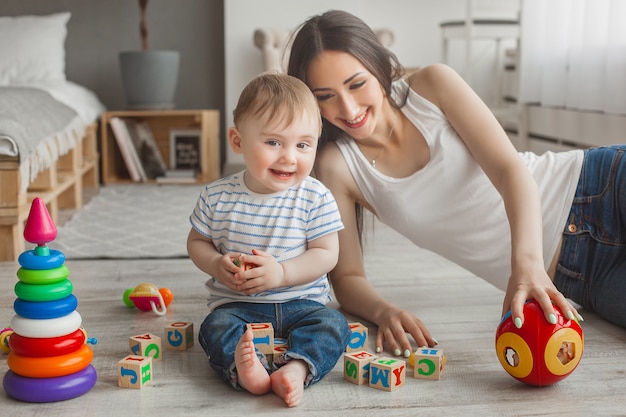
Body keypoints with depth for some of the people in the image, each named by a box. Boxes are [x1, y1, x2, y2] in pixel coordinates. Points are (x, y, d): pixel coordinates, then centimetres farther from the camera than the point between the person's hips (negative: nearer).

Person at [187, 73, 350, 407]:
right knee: (216, 327, -28)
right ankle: (244, 368, -51)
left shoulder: (316, 198, -8)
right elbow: (197, 242, 9)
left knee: (334, 325, -26)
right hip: (237, 303, 1)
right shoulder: (217, 196, -4)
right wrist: (217, 265, -13)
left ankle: (296, 368, -45)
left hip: (301, 301, 0)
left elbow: (326, 254, -8)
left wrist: (281, 273, -22)